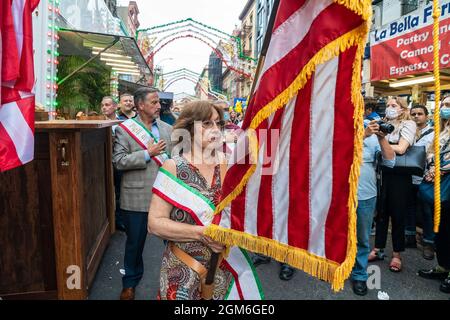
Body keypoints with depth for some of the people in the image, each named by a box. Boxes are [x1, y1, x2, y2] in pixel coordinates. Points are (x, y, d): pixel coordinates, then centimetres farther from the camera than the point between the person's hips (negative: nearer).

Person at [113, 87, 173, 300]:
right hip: (137, 197, -3)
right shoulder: (124, 129, -4)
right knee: (135, 242, 13)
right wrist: (147, 154, -16)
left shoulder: (167, 129, 7)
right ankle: (130, 283, 35)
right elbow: (119, 161, -12)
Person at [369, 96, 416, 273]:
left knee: (397, 214, 4)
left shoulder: (408, 124, -2)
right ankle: (378, 249, 20)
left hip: (399, 174, -4)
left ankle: (396, 254, 17)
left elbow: (400, 149, -15)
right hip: (383, 172, 4)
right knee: (381, 211, 9)